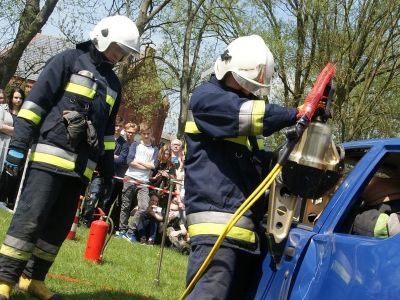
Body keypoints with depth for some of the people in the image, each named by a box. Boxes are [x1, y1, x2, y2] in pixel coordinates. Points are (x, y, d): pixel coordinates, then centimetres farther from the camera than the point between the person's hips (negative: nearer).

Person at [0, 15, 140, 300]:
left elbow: (107, 129, 26)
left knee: (59, 225, 8)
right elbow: (36, 100, -6)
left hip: (81, 165, 7)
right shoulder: (69, 60, 0)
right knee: (30, 219, -12)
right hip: (51, 154, -7)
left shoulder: (113, 82, 21)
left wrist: (108, 171, 21)